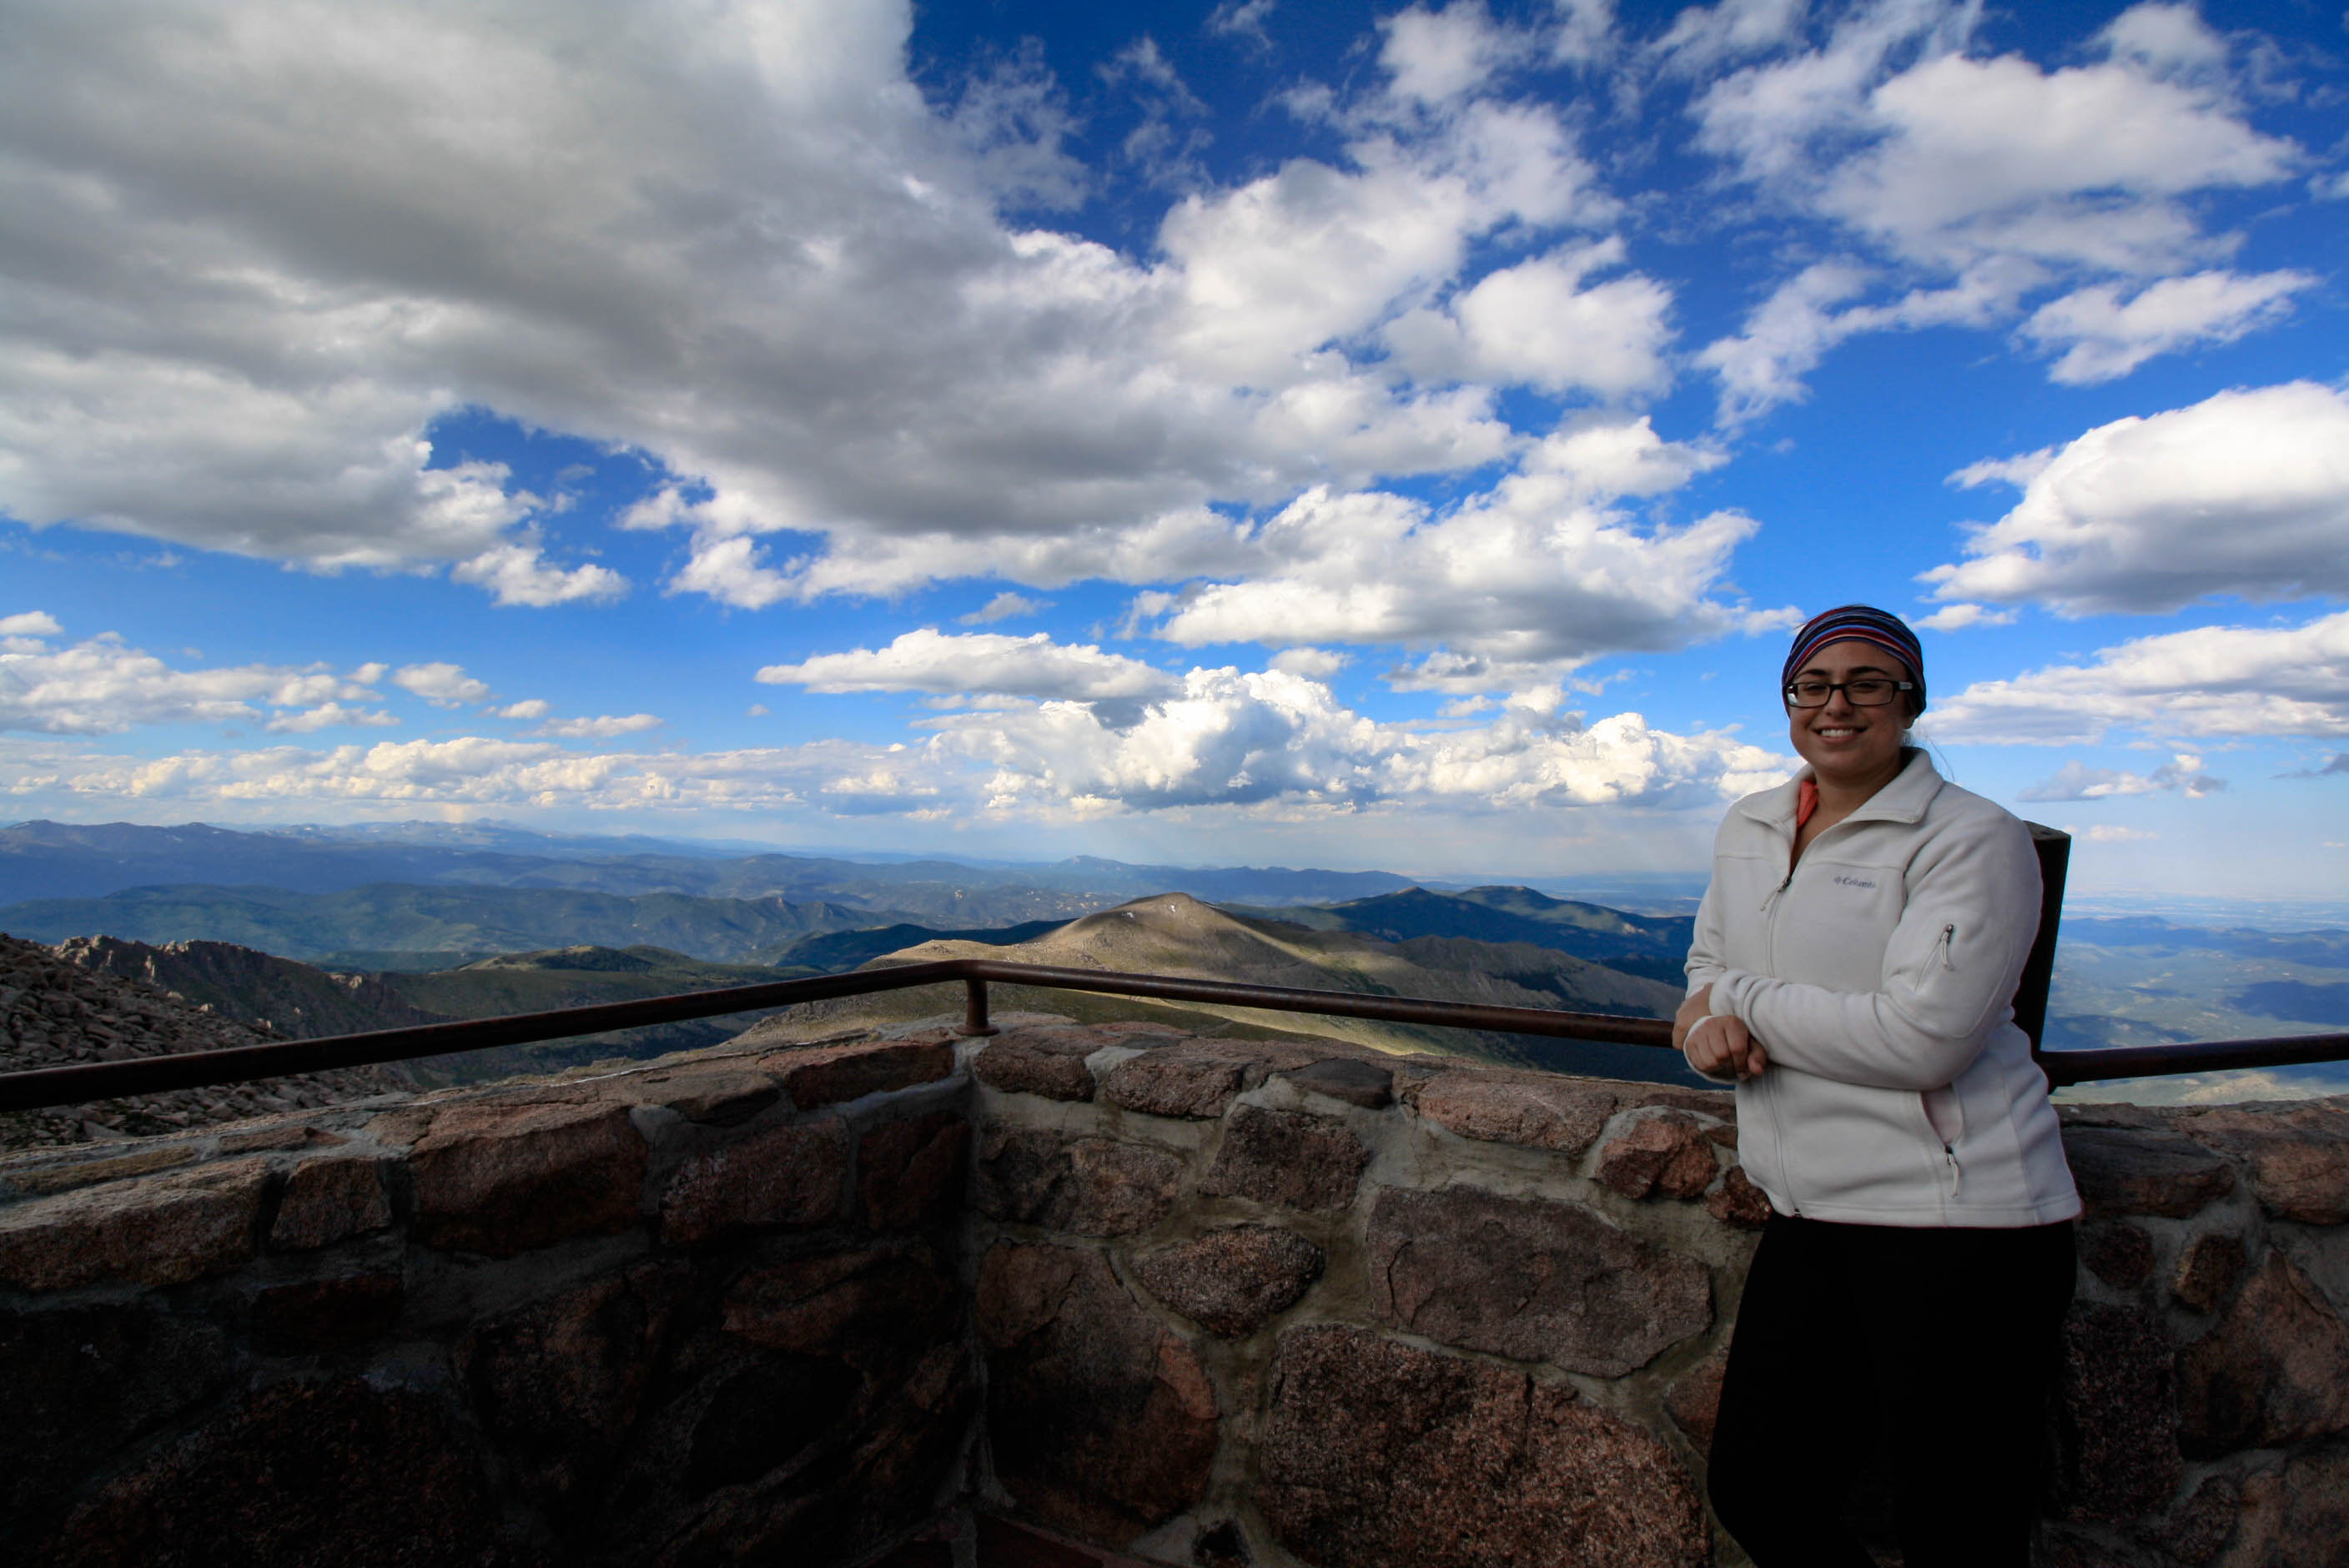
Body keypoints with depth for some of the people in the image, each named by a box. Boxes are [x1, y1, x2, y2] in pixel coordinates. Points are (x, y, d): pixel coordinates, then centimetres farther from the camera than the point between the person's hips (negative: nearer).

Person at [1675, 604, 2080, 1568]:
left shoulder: (1974, 840, -10)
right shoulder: (1748, 830, 11)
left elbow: (1919, 1037, -21)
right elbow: (1709, 968, 19)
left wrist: (1737, 1001, -11)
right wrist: (1707, 1027, -5)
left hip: (1954, 1225, -6)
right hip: (1811, 1218, 7)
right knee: (1753, 1491, 14)